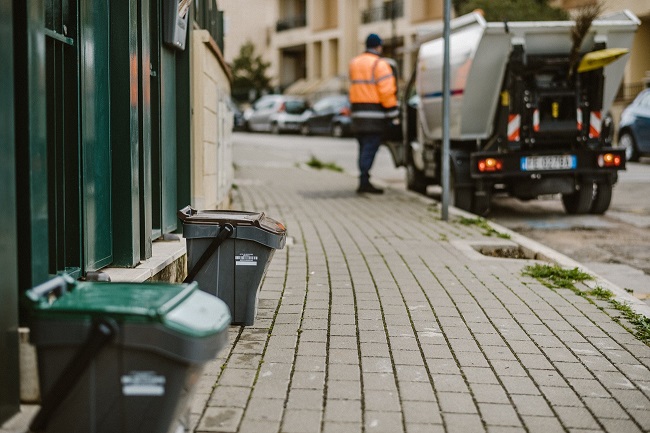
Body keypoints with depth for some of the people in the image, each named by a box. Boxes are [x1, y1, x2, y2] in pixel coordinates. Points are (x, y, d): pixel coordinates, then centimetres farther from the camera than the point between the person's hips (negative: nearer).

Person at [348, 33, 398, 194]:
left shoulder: (354, 63, 18)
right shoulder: (379, 64, -8)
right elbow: (386, 90, -14)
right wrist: (392, 112, -12)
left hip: (358, 110, 7)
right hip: (374, 114, -7)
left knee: (364, 147, 13)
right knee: (370, 147, -9)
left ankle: (363, 181, 15)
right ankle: (364, 181, -14)